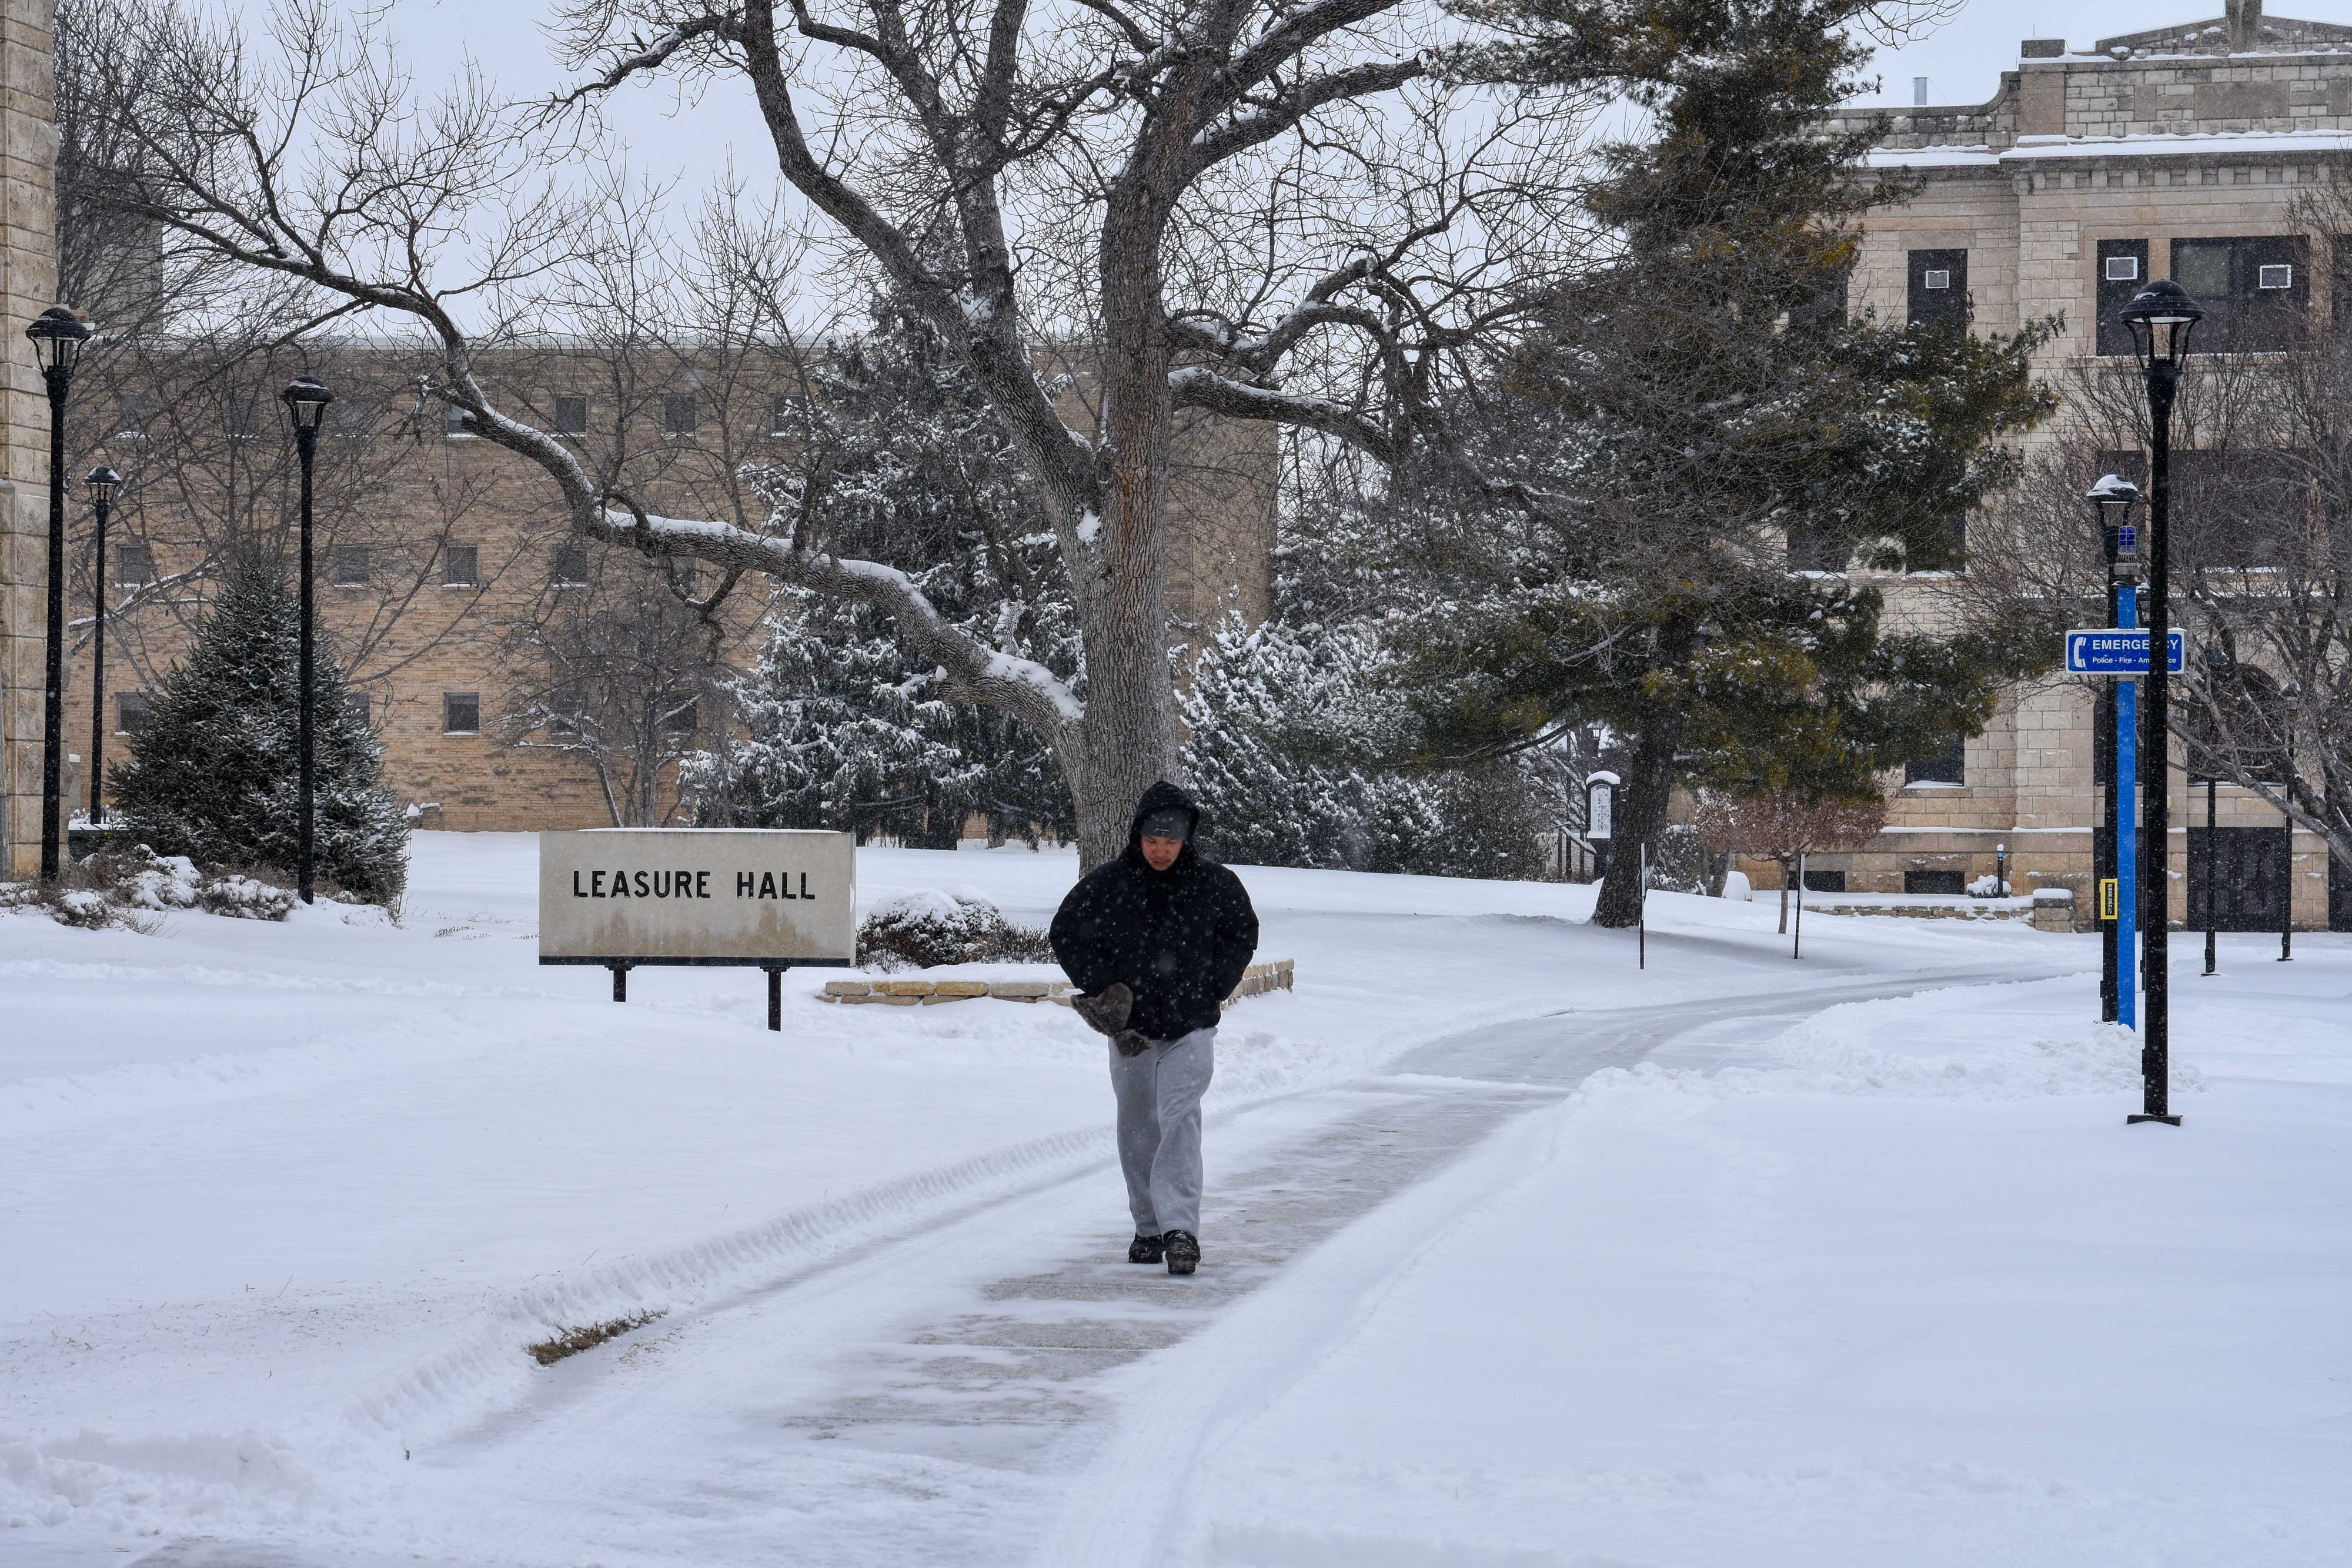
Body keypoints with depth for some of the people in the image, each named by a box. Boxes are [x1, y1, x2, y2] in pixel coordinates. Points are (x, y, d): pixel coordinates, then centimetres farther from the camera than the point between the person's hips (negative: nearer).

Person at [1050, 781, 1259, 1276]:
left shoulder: (1215, 884, -4)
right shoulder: (1107, 885, -5)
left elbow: (1243, 932, 13)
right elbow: (1066, 933, 7)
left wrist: (1215, 987, 2)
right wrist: (1099, 987, -2)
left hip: (1191, 1027, -2)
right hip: (1130, 1028, 2)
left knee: (1180, 1119, -17)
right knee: (1137, 1128, 10)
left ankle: (1180, 1230, -23)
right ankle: (1148, 1229, 23)